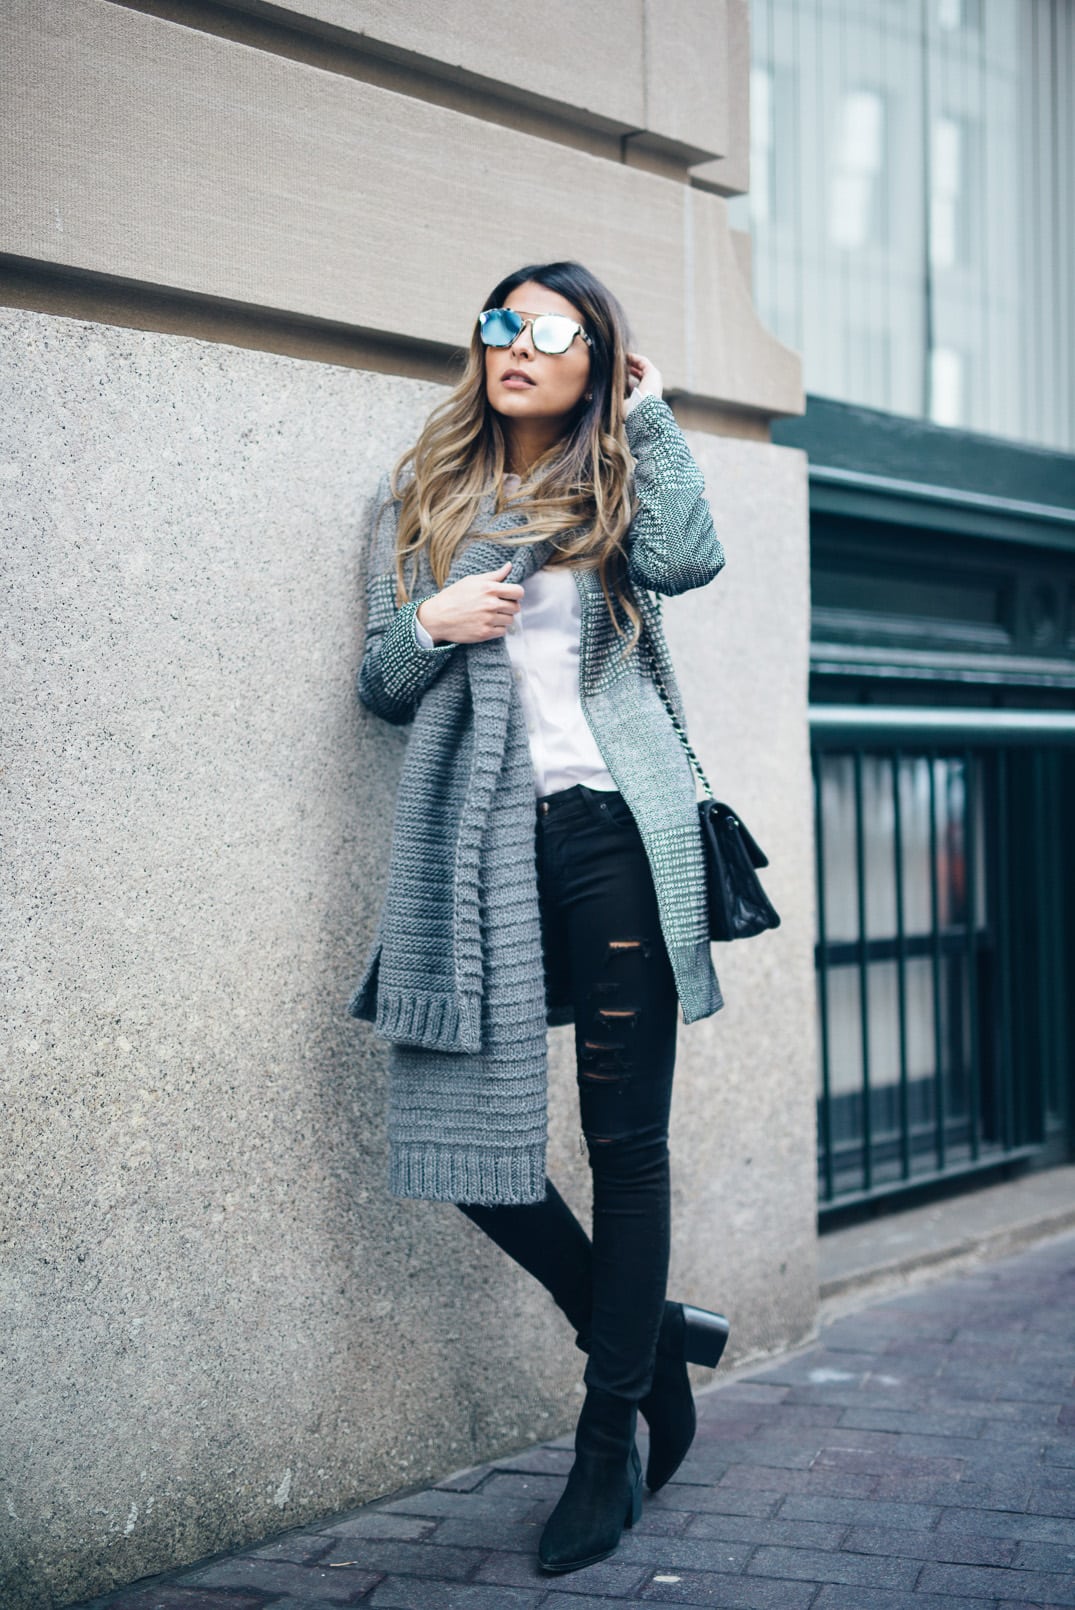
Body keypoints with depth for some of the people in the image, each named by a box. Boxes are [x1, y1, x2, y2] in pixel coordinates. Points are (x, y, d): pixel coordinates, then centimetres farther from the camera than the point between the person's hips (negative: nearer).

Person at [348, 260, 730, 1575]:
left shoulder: (615, 491, 12)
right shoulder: (421, 498, 16)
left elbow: (688, 559, -12)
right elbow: (382, 687, 15)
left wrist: (648, 413, -1)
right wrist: (432, 626, -6)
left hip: (614, 833, -2)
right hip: (480, 839, 2)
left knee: (626, 1138, 0)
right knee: (465, 1135, -4)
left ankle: (612, 1441, 13)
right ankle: (649, 1331, 21)